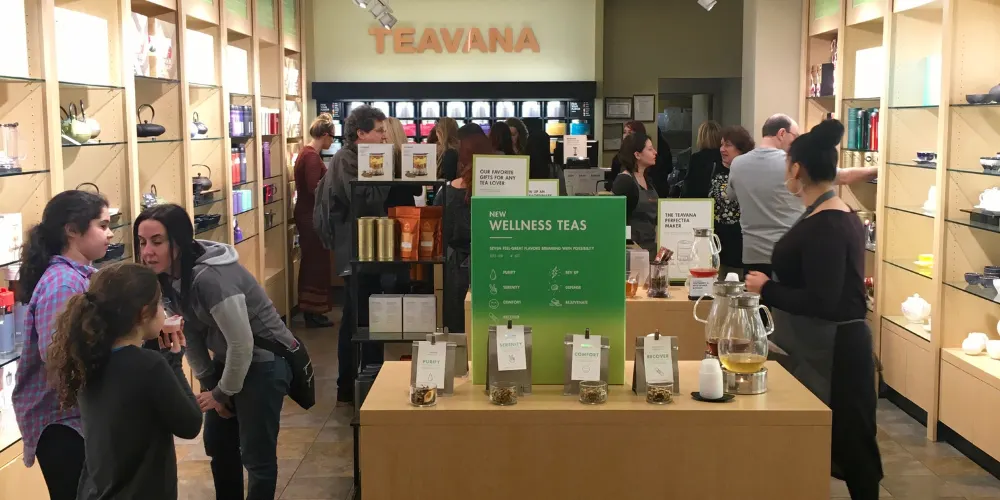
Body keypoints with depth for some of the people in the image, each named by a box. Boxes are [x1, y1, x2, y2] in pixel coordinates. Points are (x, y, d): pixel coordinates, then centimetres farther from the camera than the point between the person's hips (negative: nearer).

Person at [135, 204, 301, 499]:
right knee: (217, 442, 21)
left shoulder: (210, 277, -32)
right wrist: (208, 384, 3)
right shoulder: (167, 276, -6)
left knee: (256, 455, -2)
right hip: (226, 360, 9)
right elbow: (189, 333, 4)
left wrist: (223, 393, -13)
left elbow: (242, 344, -28)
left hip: (264, 364, -9)